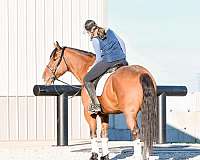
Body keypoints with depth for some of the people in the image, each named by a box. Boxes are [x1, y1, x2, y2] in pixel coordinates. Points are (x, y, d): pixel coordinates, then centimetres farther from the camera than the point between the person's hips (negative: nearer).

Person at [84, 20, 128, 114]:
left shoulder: (95, 40, -3)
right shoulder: (109, 31, 14)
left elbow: (99, 58, -4)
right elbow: (121, 42, 18)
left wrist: (94, 67, 14)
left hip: (108, 61, -6)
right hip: (121, 60, 6)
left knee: (87, 80, 5)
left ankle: (96, 105, -3)